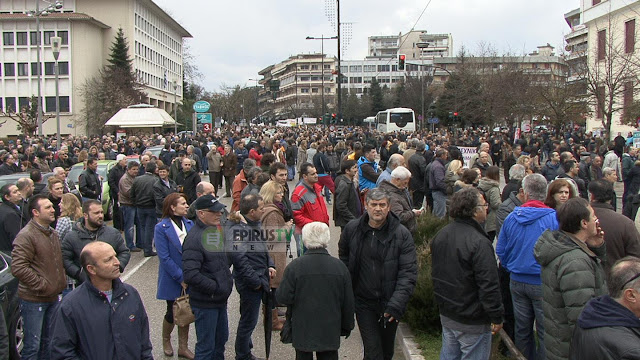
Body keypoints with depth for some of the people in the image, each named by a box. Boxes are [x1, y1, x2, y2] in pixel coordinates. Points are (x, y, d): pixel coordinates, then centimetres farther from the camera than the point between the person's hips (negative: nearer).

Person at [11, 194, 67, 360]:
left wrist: (61, 282, 13)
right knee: (32, 346, 1)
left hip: (53, 297, 8)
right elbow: (18, 268, -24)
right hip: (33, 300, -8)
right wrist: (42, 286, -20)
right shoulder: (26, 236, -17)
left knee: (48, 341, 19)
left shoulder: (53, 233, 12)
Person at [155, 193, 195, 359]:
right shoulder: (161, 228, -13)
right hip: (172, 280, -4)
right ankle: (166, 341, 36)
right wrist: (181, 278, -17)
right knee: (172, 312, 9)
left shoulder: (189, 224, 2)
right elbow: (164, 257, -16)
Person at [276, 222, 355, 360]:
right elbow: (348, 302, 0)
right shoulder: (340, 267, -7)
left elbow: (284, 298, -13)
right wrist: (347, 326, 14)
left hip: (302, 331, -1)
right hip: (330, 332, 2)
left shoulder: (294, 266, -15)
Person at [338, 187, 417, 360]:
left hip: (389, 303, 0)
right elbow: (344, 260, 10)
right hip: (364, 302, 0)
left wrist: (396, 305, -21)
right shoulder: (351, 229, -3)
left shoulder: (402, 234, -10)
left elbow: (408, 273, -13)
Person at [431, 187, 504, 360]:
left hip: (446, 314, 8)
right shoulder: (479, 242, -24)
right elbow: (488, 284, -24)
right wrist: (497, 317, -14)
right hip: (472, 322, -8)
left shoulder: (440, 235, 4)